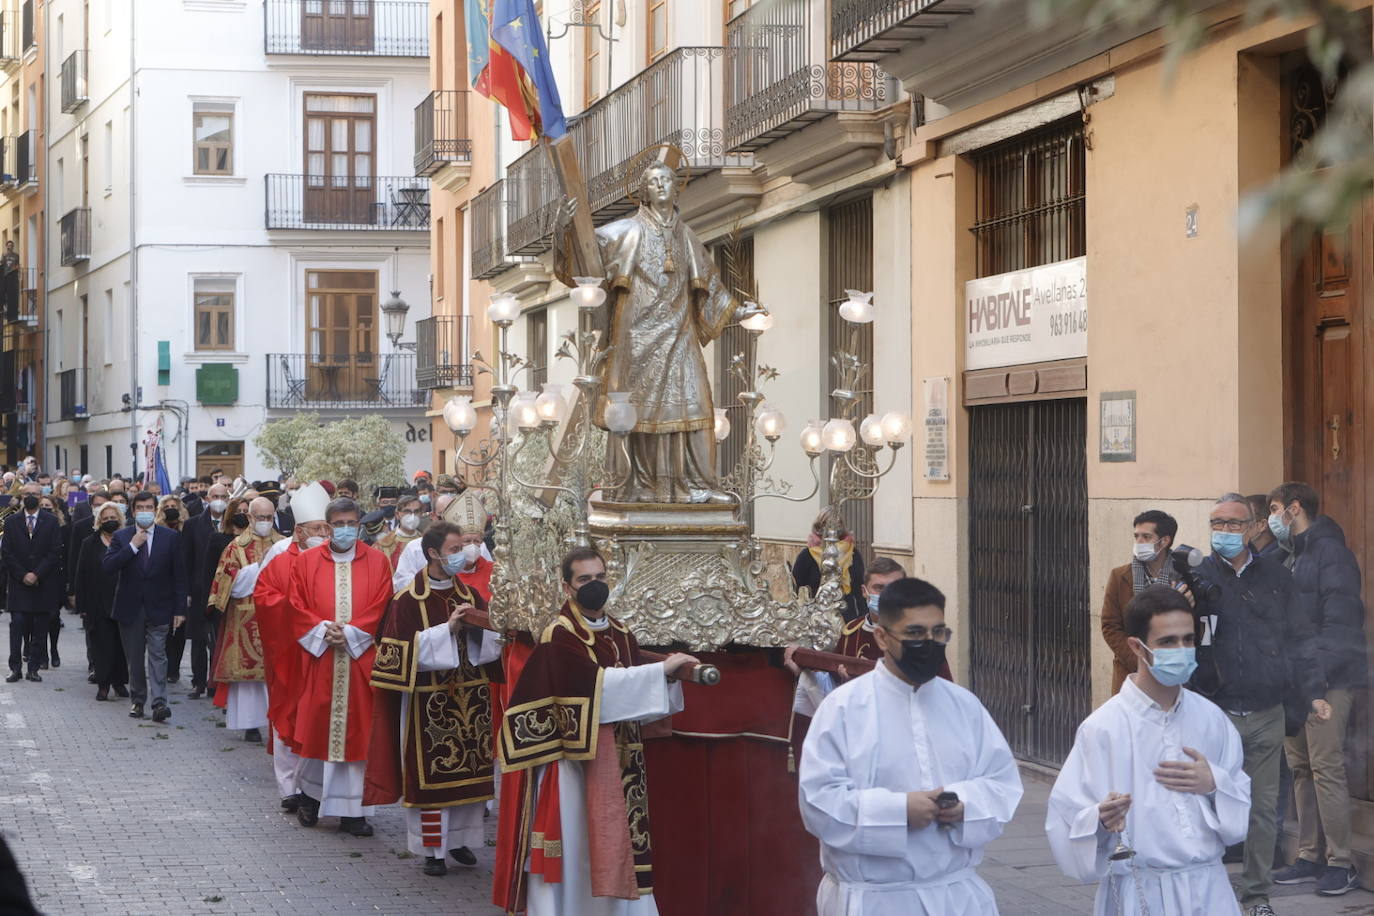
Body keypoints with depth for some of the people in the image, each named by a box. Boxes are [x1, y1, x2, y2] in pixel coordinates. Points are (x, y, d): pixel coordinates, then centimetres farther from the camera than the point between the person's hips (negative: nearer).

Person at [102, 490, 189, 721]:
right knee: (134, 657, 8)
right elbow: (106, 567, -10)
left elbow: (179, 576, 1)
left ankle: (159, 702, -14)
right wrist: (132, 546, -16)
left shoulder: (171, 537, 1)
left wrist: (180, 609, -4)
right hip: (130, 608, 2)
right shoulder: (121, 537, 3)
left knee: (157, 655, -9)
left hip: (158, 608, -2)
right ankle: (138, 700, 19)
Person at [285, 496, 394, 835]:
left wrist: (350, 632, -12)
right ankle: (311, 793, 25)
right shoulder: (307, 562, 7)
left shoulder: (377, 562, 6)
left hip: (360, 657, 0)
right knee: (317, 727, 3)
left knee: (357, 729, 0)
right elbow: (297, 607, 2)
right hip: (319, 656, 0)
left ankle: (352, 810, 4)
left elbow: (381, 608, -1)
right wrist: (323, 629, -13)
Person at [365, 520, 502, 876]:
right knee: (430, 770, -1)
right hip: (429, 698, -5)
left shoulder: (471, 596, 8)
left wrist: (476, 628, -15)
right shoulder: (408, 601, -7)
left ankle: (460, 838, 20)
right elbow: (404, 650, -14)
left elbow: (492, 640, 7)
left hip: (470, 697, 5)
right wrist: (447, 629, -20)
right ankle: (432, 847, 7)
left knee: (469, 767, 7)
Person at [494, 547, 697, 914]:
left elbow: (636, 692, 12)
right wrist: (661, 670, -23)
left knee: (614, 849, 8)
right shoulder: (559, 637, -11)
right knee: (571, 850, -2)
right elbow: (594, 683, -24)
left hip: (618, 761, 7)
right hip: (574, 761, -6)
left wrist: (669, 676, -8)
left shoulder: (621, 635, 12)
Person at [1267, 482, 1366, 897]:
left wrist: (1318, 671, -20)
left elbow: (1341, 615, -16)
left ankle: (1340, 863, -5)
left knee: (1326, 768, -9)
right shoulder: (1292, 556, 19)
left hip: (1326, 679, -9)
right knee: (1301, 768, 9)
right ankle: (1310, 856, 14)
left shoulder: (1329, 551, -8)